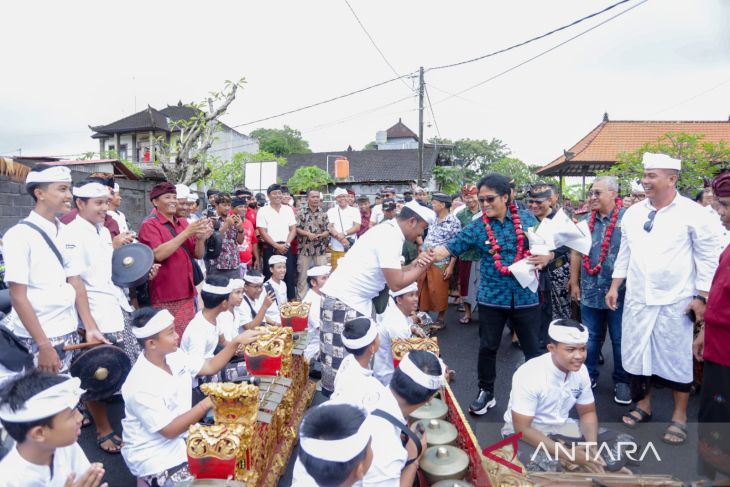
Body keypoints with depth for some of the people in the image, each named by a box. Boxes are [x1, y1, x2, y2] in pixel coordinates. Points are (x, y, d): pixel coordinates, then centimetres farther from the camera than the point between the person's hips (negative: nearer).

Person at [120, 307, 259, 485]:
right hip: (153, 456, -7)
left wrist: (236, 342, -7)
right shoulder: (141, 386, -28)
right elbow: (170, 430, -24)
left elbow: (210, 367, 4)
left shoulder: (174, 356, -7)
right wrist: (208, 403, -26)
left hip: (181, 438, 7)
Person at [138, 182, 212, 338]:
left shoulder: (183, 223, 10)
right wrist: (186, 233, -23)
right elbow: (158, 254, -22)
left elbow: (198, 255, 9)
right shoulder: (149, 225, -6)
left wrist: (201, 238, -11)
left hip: (187, 293, 6)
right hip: (165, 297, -6)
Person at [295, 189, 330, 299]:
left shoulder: (323, 213, 7)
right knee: (302, 275, 5)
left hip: (320, 249, 2)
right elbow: (295, 228, -6)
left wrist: (321, 235, -15)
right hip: (304, 249, -2)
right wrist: (308, 233, -18)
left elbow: (328, 230, 5)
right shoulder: (300, 211, -1)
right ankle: (301, 299, 17)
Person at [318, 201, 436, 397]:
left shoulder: (390, 231, 10)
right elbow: (396, 284, -20)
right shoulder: (390, 237, -21)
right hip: (344, 299, -10)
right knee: (342, 358, -3)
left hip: (355, 299, 10)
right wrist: (423, 267, -8)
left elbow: (392, 274, 14)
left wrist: (414, 264, -1)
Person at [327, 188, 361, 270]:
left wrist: (344, 234, -15)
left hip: (352, 248, 0)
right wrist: (341, 239, -14)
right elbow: (329, 228, -1)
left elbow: (357, 227, -1)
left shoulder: (354, 211, 8)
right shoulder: (331, 211, 8)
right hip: (336, 248, 0)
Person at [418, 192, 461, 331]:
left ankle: (441, 318, 22)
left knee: (439, 292, 5)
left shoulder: (454, 222, -11)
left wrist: (451, 266, -15)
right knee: (423, 290, 13)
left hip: (440, 264, -6)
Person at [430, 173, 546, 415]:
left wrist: (546, 257, -13)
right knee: (487, 347, 9)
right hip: (492, 297, 0)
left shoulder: (526, 218, -1)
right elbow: (450, 247, -9)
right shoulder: (477, 227, -4)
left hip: (526, 296, 1)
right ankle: (486, 392, 29)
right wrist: (429, 255, -28)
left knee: (532, 348, 12)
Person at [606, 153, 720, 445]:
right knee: (638, 354, 12)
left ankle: (679, 416, 25)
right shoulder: (634, 212, 5)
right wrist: (615, 286, 8)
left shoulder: (692, 213, -8)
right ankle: (643, 405, 31)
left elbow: (708, 258, -6)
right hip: (637, 299, 4)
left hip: (675, 301, -4)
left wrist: (701, 297, -9)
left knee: (676, 358, 7)